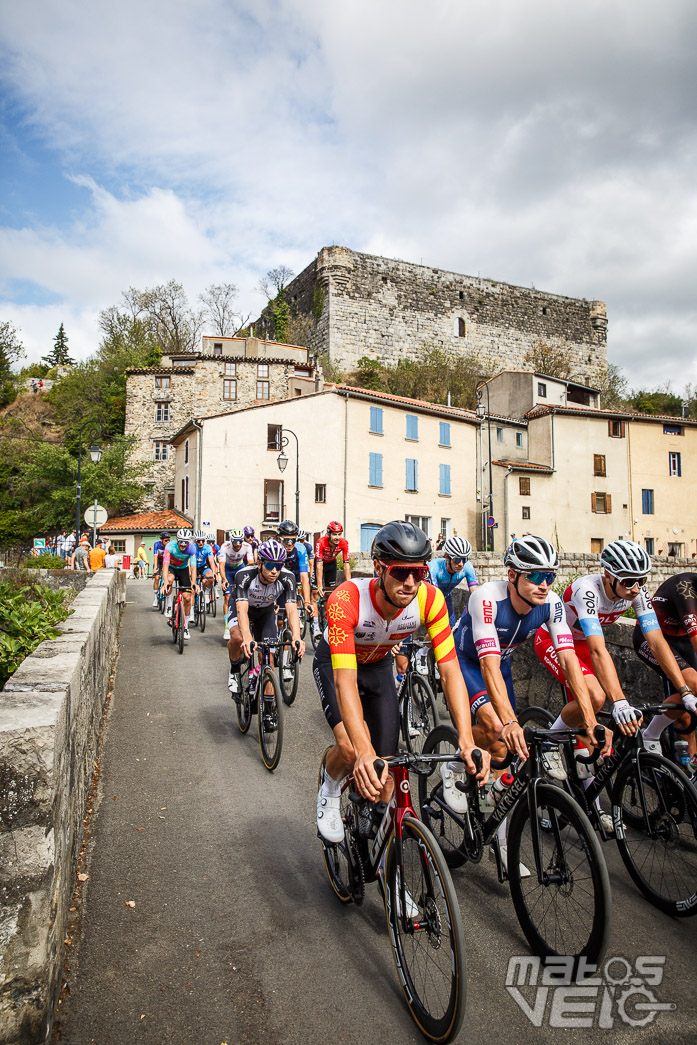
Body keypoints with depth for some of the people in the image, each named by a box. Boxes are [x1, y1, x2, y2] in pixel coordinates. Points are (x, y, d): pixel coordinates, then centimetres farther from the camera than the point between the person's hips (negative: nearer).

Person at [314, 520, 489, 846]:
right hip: (335, 661, -3)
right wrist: (363, 751, -59)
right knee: (352, 749, -24)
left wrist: (467, 741, -41)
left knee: (385, 761, -4)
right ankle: (329, 789, 9)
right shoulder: (345, 600, -41)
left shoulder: (430, 599, -31)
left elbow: (450, 671, -29)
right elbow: (345, 679, -47)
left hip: (378, 665, 3)